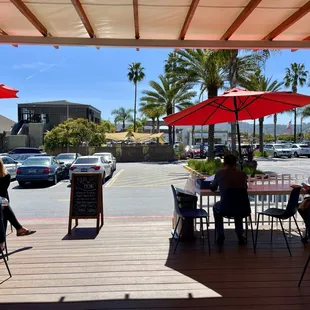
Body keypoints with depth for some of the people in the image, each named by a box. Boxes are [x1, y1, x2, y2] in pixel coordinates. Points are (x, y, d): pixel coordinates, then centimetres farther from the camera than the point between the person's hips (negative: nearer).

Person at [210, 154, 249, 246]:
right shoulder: (243, 174, 0)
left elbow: (212, 188, 11)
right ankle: (240, 235, 37)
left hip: (225, 209, -2)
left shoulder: (220, 173, -5)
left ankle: (220, 237, 33)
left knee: (216, 207, 33)